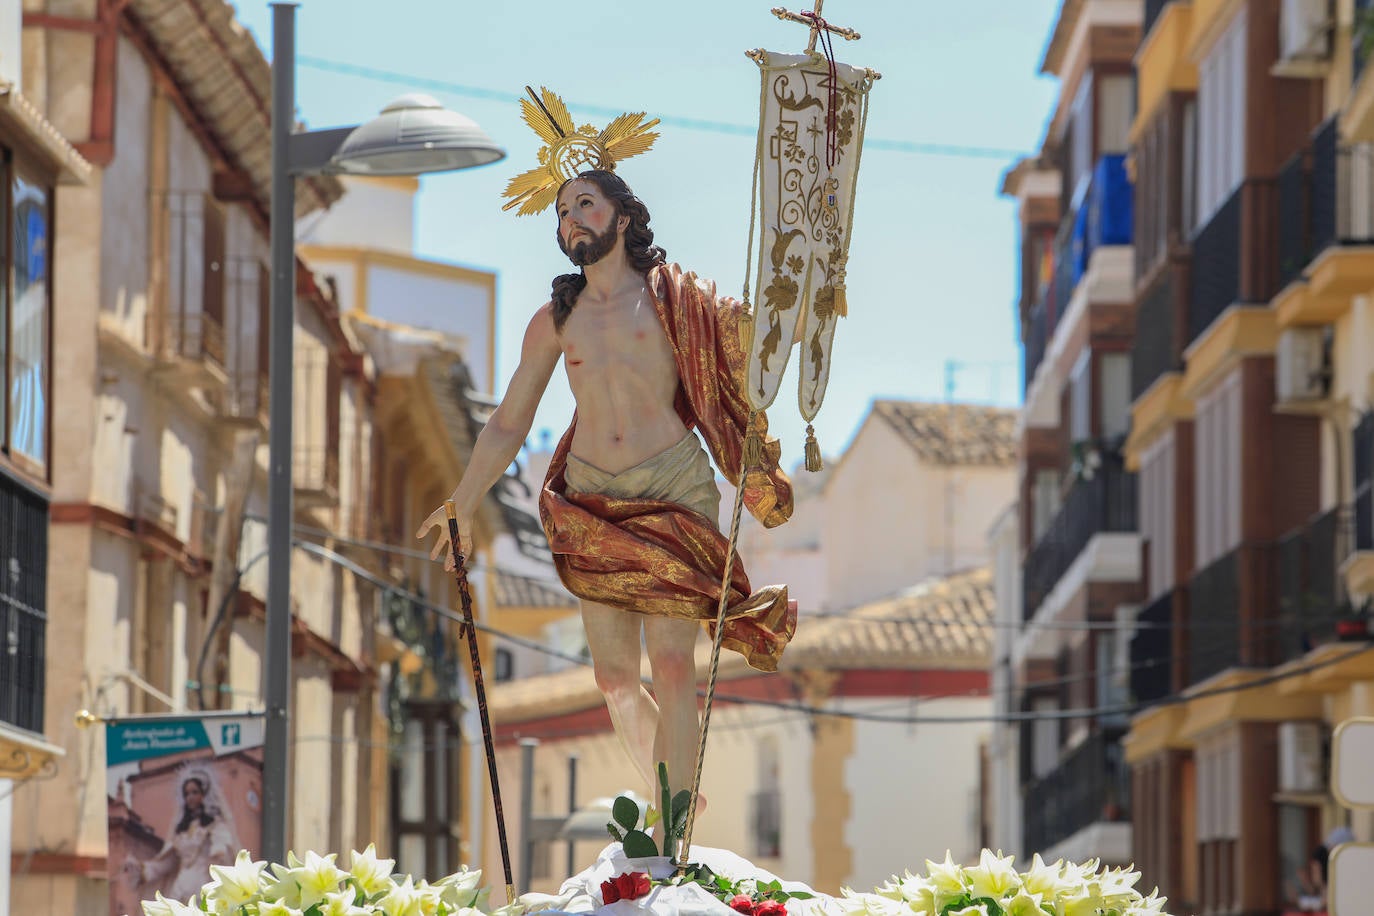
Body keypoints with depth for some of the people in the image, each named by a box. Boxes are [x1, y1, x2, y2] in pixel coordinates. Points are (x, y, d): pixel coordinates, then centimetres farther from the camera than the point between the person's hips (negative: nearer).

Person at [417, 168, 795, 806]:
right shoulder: (555, 321, 11)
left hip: (672, 487, -3)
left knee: (671, 664, -14)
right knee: (614, 675, -1)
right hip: (591, 500, 3)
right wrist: (463, 507, 15)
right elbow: (507, 426, 17)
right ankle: (669, 795, 22)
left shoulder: (671, 298, 4)